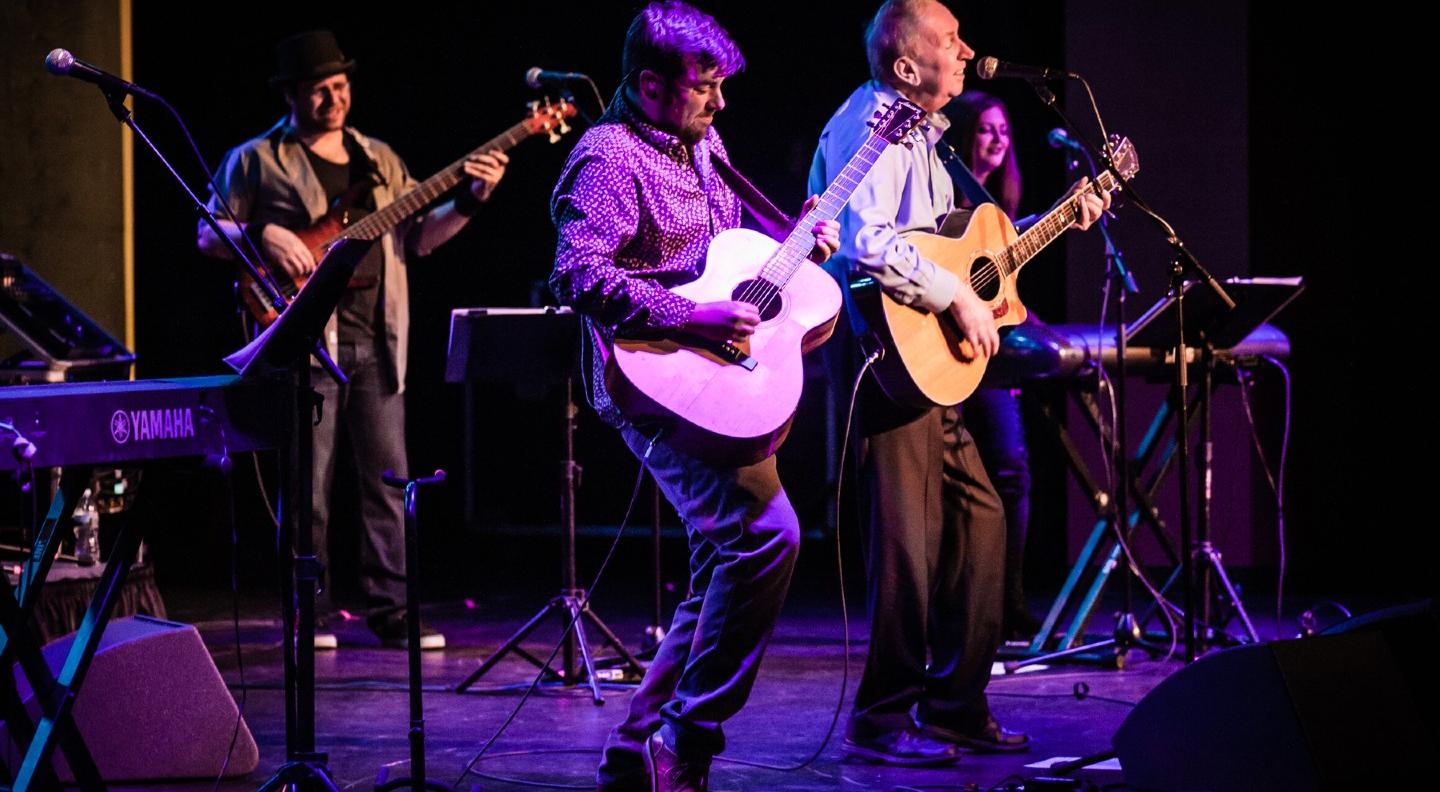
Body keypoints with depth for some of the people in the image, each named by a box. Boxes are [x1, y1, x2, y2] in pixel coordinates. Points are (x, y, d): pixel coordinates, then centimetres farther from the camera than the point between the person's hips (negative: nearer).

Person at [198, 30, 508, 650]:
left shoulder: (379, 160, 17)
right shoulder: (257, 161, 4)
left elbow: (417, 236, 15)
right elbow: (209, 234, 3)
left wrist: (469, 201, 1)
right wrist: (262, 236, -15)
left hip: (376, 342, 4)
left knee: (387, 480, 3)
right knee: (308, 487, -2)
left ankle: (392, 612, 9)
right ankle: (309, 615, 8)